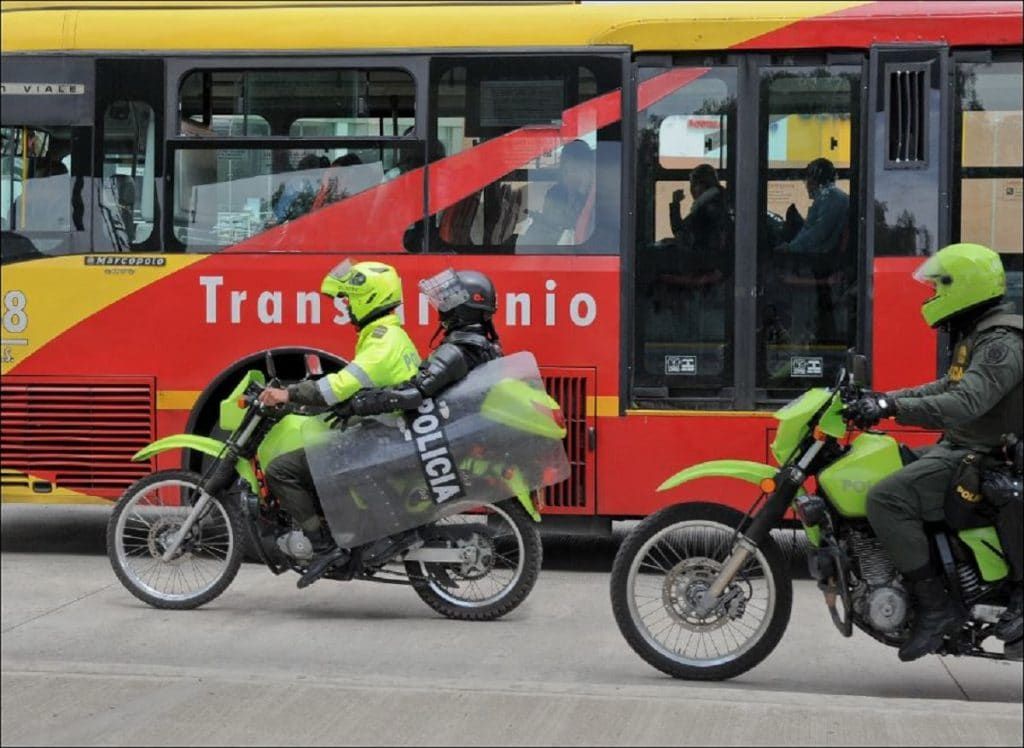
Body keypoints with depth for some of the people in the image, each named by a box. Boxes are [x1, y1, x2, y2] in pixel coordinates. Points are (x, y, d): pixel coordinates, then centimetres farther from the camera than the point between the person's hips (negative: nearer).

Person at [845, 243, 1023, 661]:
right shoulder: (977, 335, 16)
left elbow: (966, 403, -33)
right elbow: (948, 388, 26)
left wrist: (893, 407, -38)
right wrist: (883, 399, 18)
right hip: (960, 446, 11)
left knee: (886, 499, -25)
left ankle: (935, 607, -21)